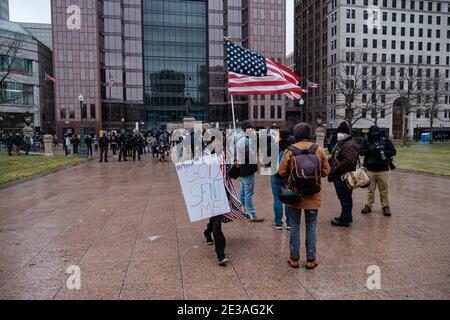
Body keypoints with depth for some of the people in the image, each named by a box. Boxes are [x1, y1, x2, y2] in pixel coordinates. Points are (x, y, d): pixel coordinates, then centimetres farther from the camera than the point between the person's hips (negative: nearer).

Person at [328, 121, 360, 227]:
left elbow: (348, 162, -29)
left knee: (345, 198, -1)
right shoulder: (341, 143, 17)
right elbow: (336, 158, 27)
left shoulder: (349, 145, -17)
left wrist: (334, 170, -24)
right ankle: (346, 217, 30)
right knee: (345, 198, 18)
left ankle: (345, 219, 7)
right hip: (340, 176, 10)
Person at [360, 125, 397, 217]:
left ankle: (386, 207, 16)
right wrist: (371, 150, -22)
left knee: (384, 190, 5)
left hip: (383, 170, -1)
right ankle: (368, 206, 18)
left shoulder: (386, 141, 0)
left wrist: (384, 153, -18)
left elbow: (393, 151, -2)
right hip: (370, 170, 1)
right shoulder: (366, 141, 2)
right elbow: (361, 152, -6)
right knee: (370, 189, 9)